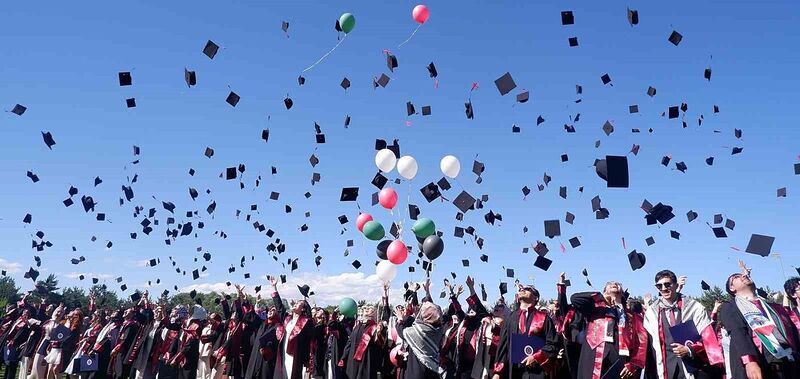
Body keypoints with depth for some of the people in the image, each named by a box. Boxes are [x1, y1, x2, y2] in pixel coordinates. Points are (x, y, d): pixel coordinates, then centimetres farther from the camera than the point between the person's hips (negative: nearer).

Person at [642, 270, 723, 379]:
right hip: (667, 368, 1)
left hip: (694, 365, -1)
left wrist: (690, 350, -13)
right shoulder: (651, 312, 7)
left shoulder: (694, 307, 3)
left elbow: (708, 337, 1)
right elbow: (647, 344, 8)